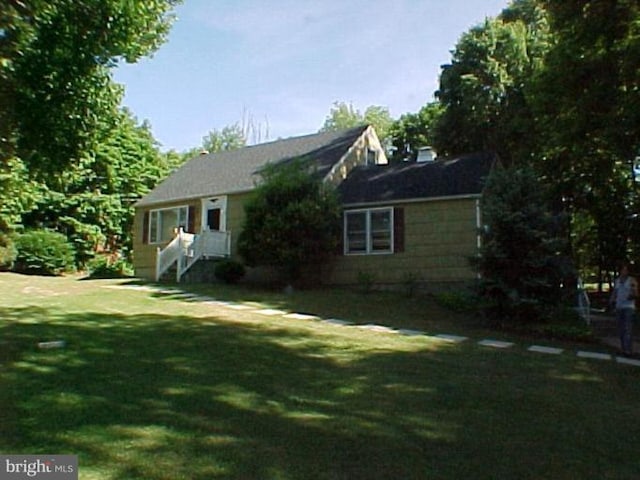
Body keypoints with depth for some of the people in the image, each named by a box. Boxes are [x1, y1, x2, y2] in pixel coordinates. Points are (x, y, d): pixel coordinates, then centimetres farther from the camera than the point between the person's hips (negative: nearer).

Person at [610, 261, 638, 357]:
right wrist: (612, 301, -5)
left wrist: (632, 296, -29)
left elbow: (636, 294, -7)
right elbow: (614, 293, 14)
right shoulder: (617, 281, 11)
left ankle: (628, 350, -12)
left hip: (629, 307, -5)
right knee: (621, 330, 6)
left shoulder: (632, 280, -4)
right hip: (619, 307, 5)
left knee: (628, 329, -11)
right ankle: (623, 349, 13)